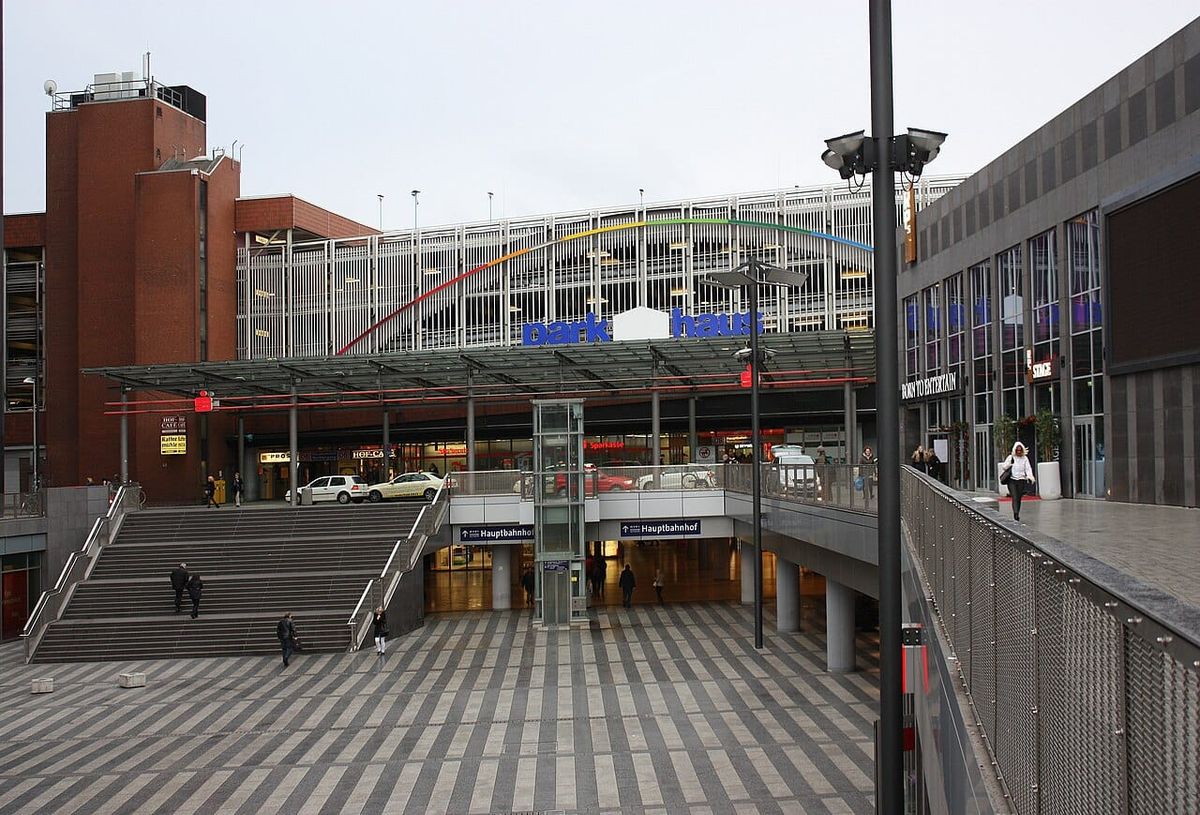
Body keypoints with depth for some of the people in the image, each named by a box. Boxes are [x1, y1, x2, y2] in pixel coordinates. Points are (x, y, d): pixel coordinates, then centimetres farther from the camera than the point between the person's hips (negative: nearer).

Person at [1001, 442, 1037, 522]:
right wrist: (1010, 463, -14)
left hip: (1021, 480, 2)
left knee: (1019, 498, 5)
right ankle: (1015, 514, -27)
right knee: (1014, 498, -15)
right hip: (1012, 480, -2)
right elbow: (1004, 467, 6)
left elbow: (1028, 468, 0)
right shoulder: (1010, 457, 5)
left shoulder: (1025, 458, 8)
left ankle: (1017, 515, 16)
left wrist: (1030, 476, -18)